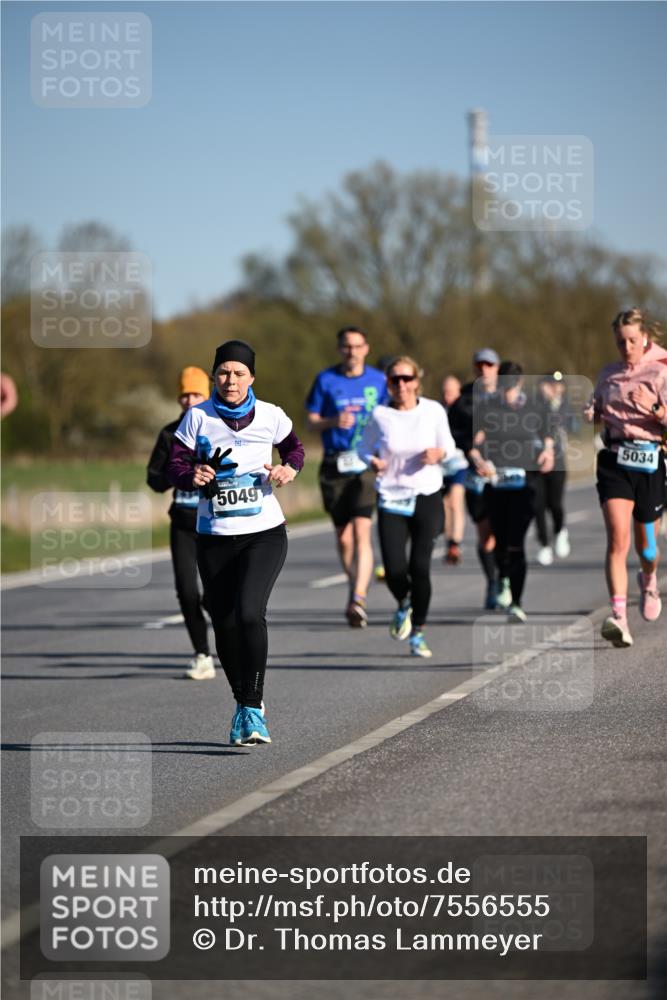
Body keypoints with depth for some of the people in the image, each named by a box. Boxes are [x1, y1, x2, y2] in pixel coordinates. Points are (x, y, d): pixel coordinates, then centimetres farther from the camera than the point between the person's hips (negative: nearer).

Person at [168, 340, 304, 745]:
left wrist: (290, 469, -3)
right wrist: (192, 476, -23)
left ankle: (253, 708, -17)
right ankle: (244, 702, 28)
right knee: (225, 625, 6)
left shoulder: (270, 416, 0)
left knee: (250, 613, -22)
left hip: (265, 533, -2)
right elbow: (176, 466, -1)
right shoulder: (198, 417, -1)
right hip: (214, 538, 2)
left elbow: (294, 447, 18)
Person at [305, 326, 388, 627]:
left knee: (361, 531, -16)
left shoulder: (379, 380, 6)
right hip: (334, 464, 2)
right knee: (343, 537, 7)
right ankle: (356, 589, 29)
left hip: (367, 463, -2)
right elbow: (311, 421, 6)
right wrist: (334, 422, -14)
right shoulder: (325, 380, 4)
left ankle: (358, 599, -23)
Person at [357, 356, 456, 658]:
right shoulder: (380, 415, -2)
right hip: (391, 499, 0)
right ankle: (404, 605, 26)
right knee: (394, 570, -11)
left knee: (420, 567, -9)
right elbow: (363, 447, 11)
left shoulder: (433, 410, -2)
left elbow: (449, 445, 11)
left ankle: (418, 634, 10)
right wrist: (372, 461, -10)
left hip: (427, 497, 0)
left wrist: (439, 453, -11)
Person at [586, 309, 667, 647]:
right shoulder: (608, 375, 11)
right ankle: (619, 617, -24)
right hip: (614, 461, 2)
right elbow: (596, 409, 26)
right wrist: (589, 414, 3)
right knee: (618, 538, -16)